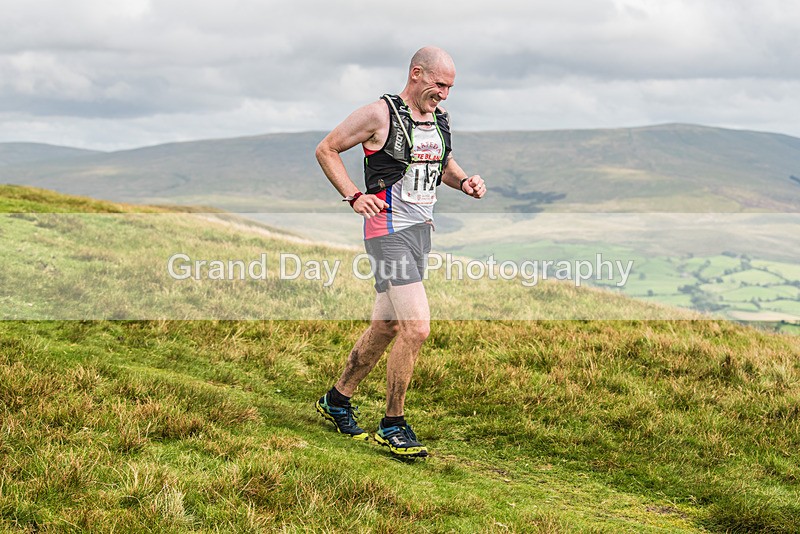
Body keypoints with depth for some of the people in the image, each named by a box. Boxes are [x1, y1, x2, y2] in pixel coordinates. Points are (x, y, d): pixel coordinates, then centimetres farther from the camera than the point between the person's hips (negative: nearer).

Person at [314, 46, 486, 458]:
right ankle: (392, 425, -3)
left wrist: (464, 181, 6)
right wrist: (354, 196, -13)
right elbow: (326, 149, -4)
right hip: (389, 230, -8)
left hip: (422, 230, 8)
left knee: (385, 327, 15)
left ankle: (337, 400, 33)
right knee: (416, 328, -16)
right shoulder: (381, 114, -11)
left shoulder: (440, 119, 12)